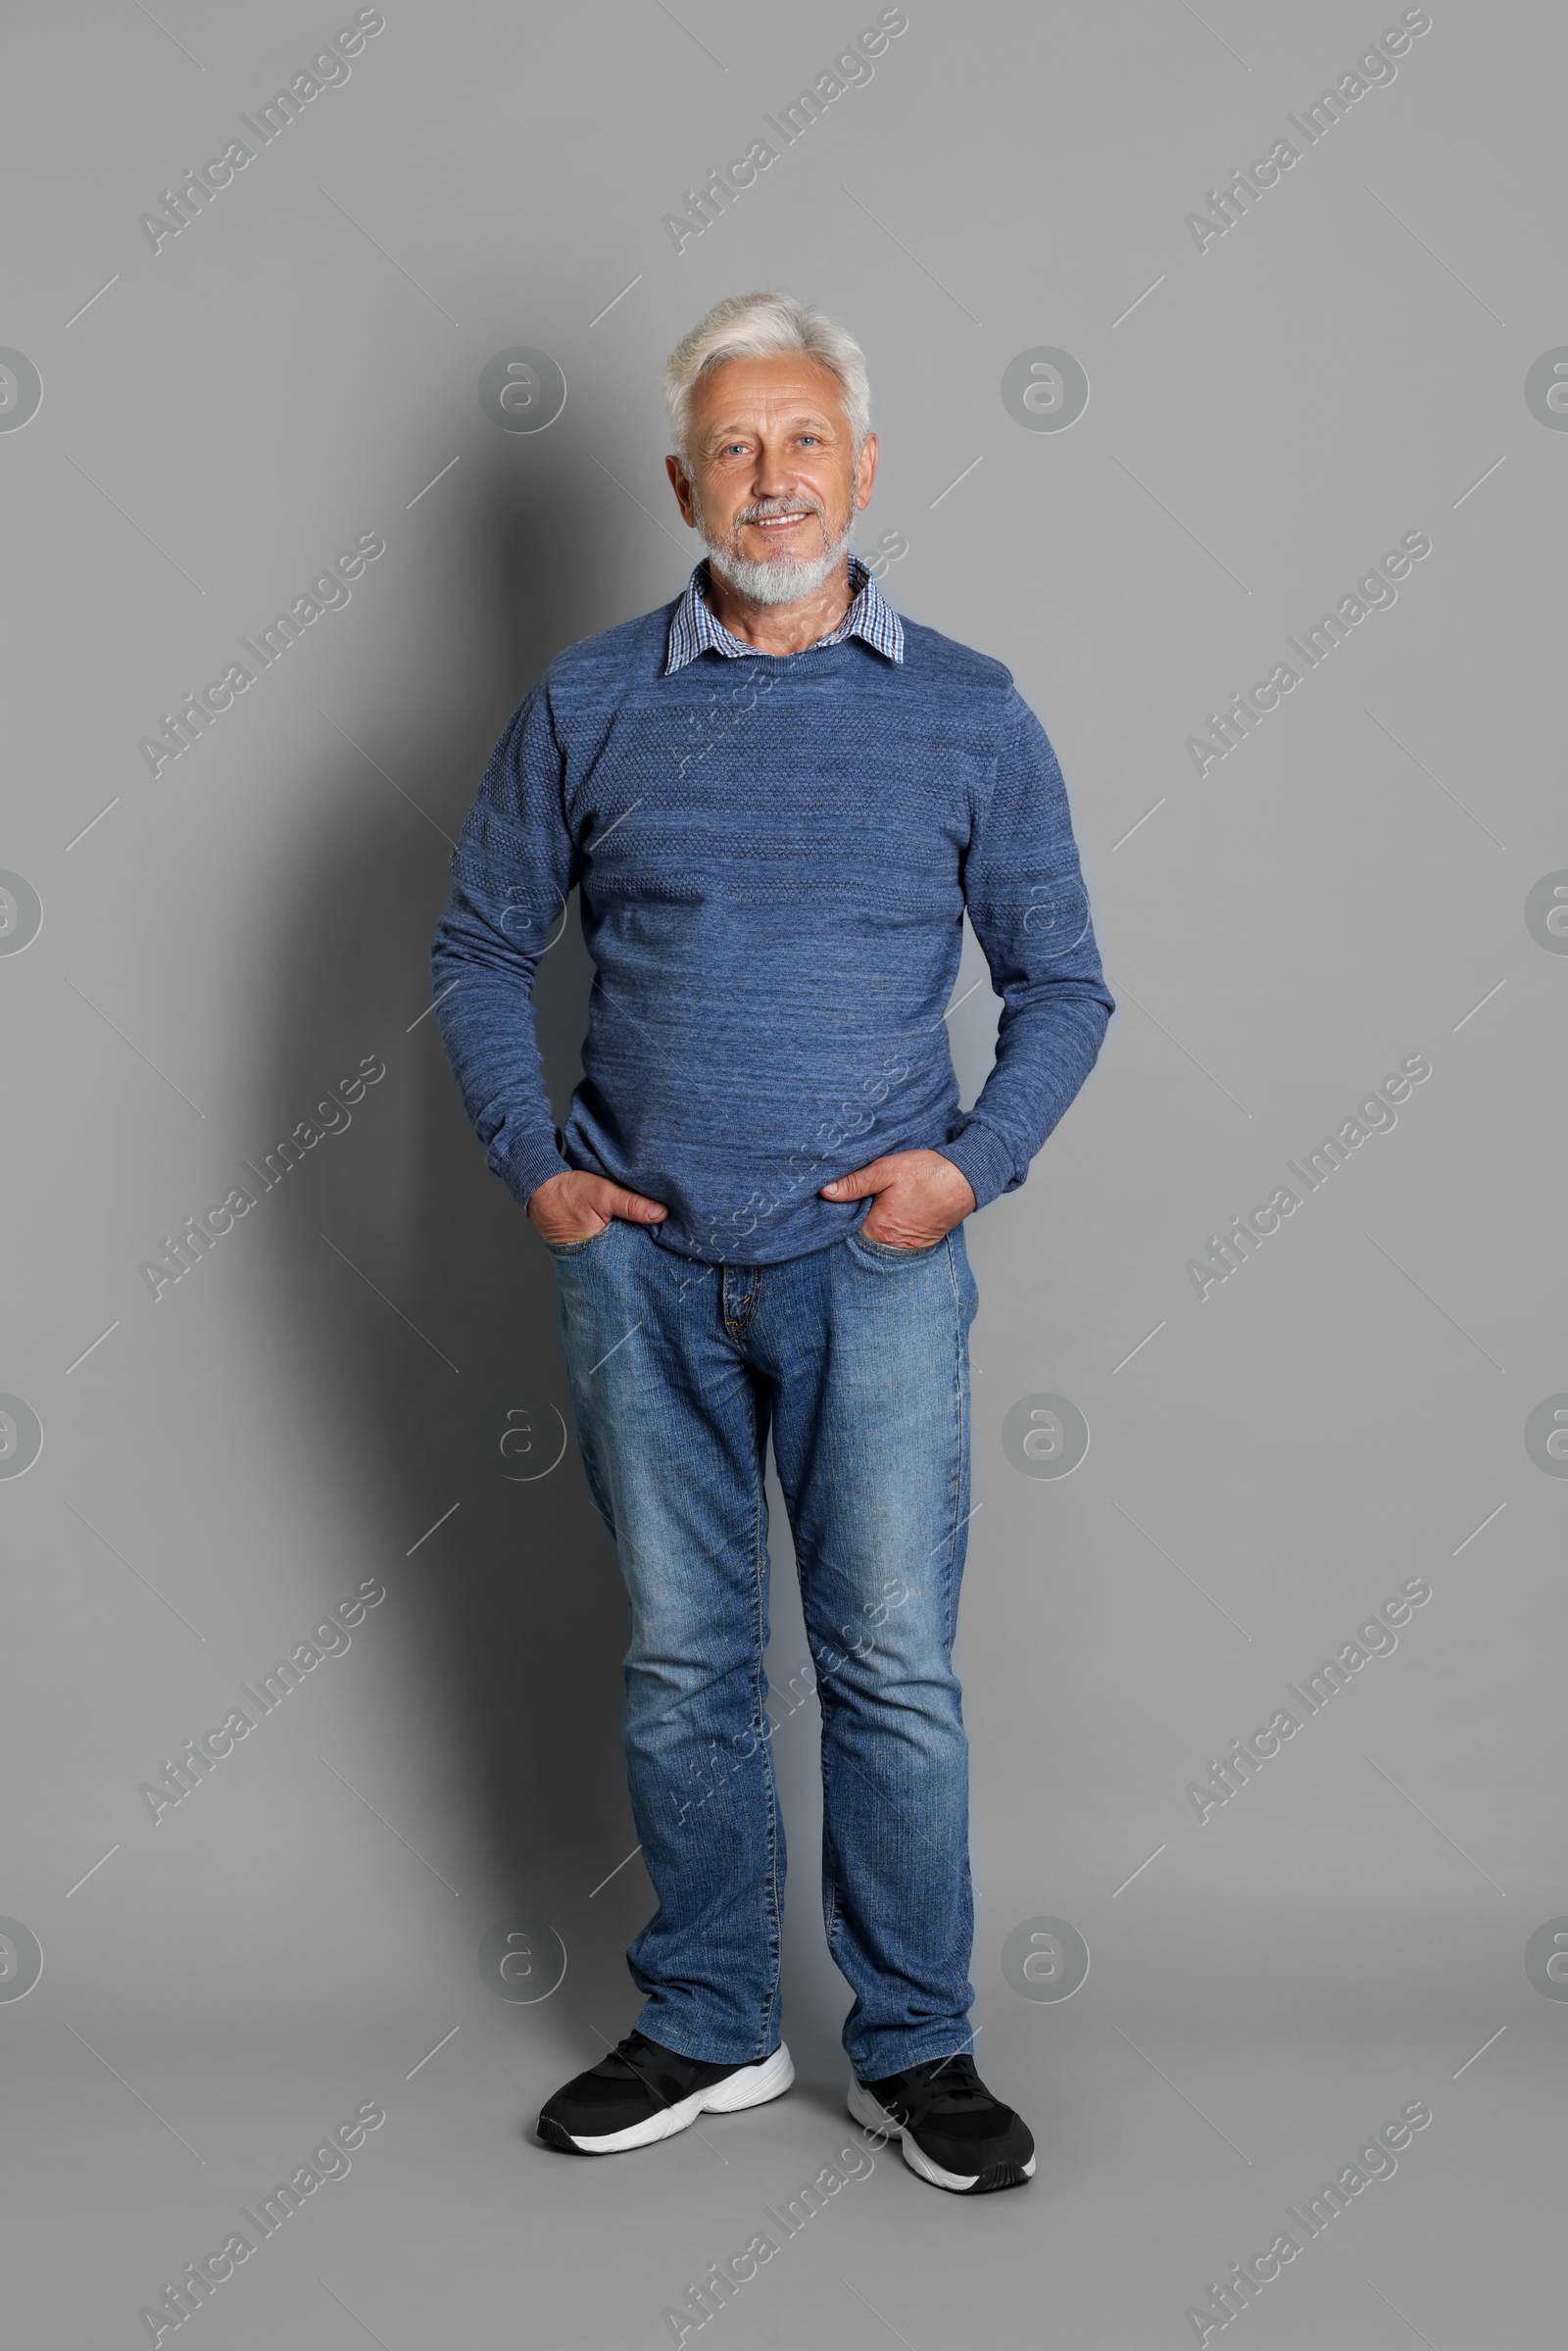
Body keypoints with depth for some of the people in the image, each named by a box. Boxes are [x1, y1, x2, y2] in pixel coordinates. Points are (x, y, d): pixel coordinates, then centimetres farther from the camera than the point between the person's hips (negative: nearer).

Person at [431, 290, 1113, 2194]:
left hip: (871, 1261, -1)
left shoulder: (972, 714, 3)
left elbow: (1061, 983, 8)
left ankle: (916, 2047, 17)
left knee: (895, 1665, 1)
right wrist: (531, 1166, 1)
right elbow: (480, 948, 12)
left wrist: (976, 1159, -7)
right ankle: (706, 2027, 26)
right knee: (683, 1659, 11)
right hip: (640, 1261, 1)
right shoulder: (587, 704, 4)